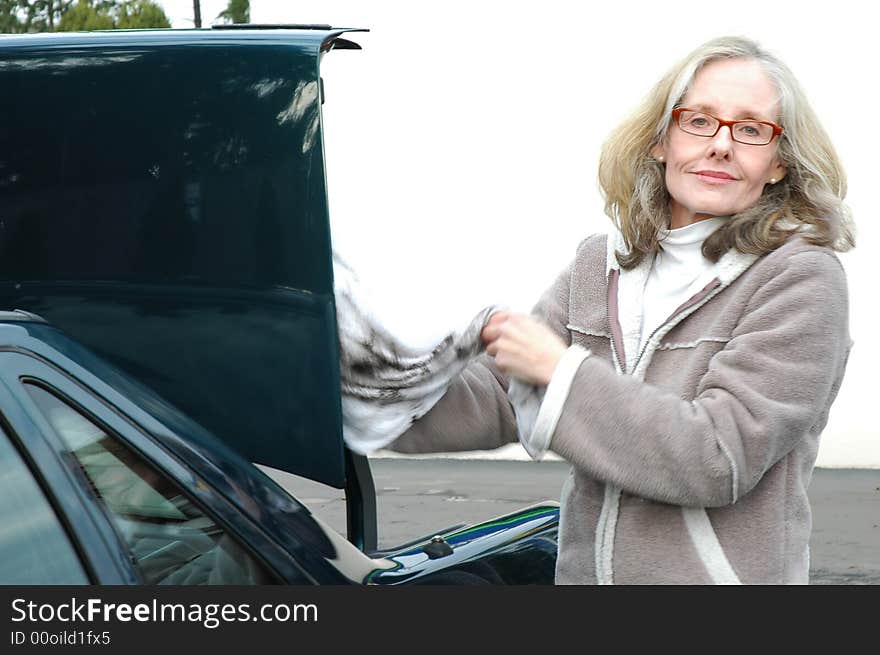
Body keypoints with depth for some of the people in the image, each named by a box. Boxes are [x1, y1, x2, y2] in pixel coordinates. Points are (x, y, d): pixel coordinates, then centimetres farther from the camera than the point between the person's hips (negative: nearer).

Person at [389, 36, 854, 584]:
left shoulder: (802, 279, -12)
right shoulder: (601, 265, 5)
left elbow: (720, 458, -20)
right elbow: (499, 397, 0)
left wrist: (562, 369, -18)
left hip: (720, 574, -4)